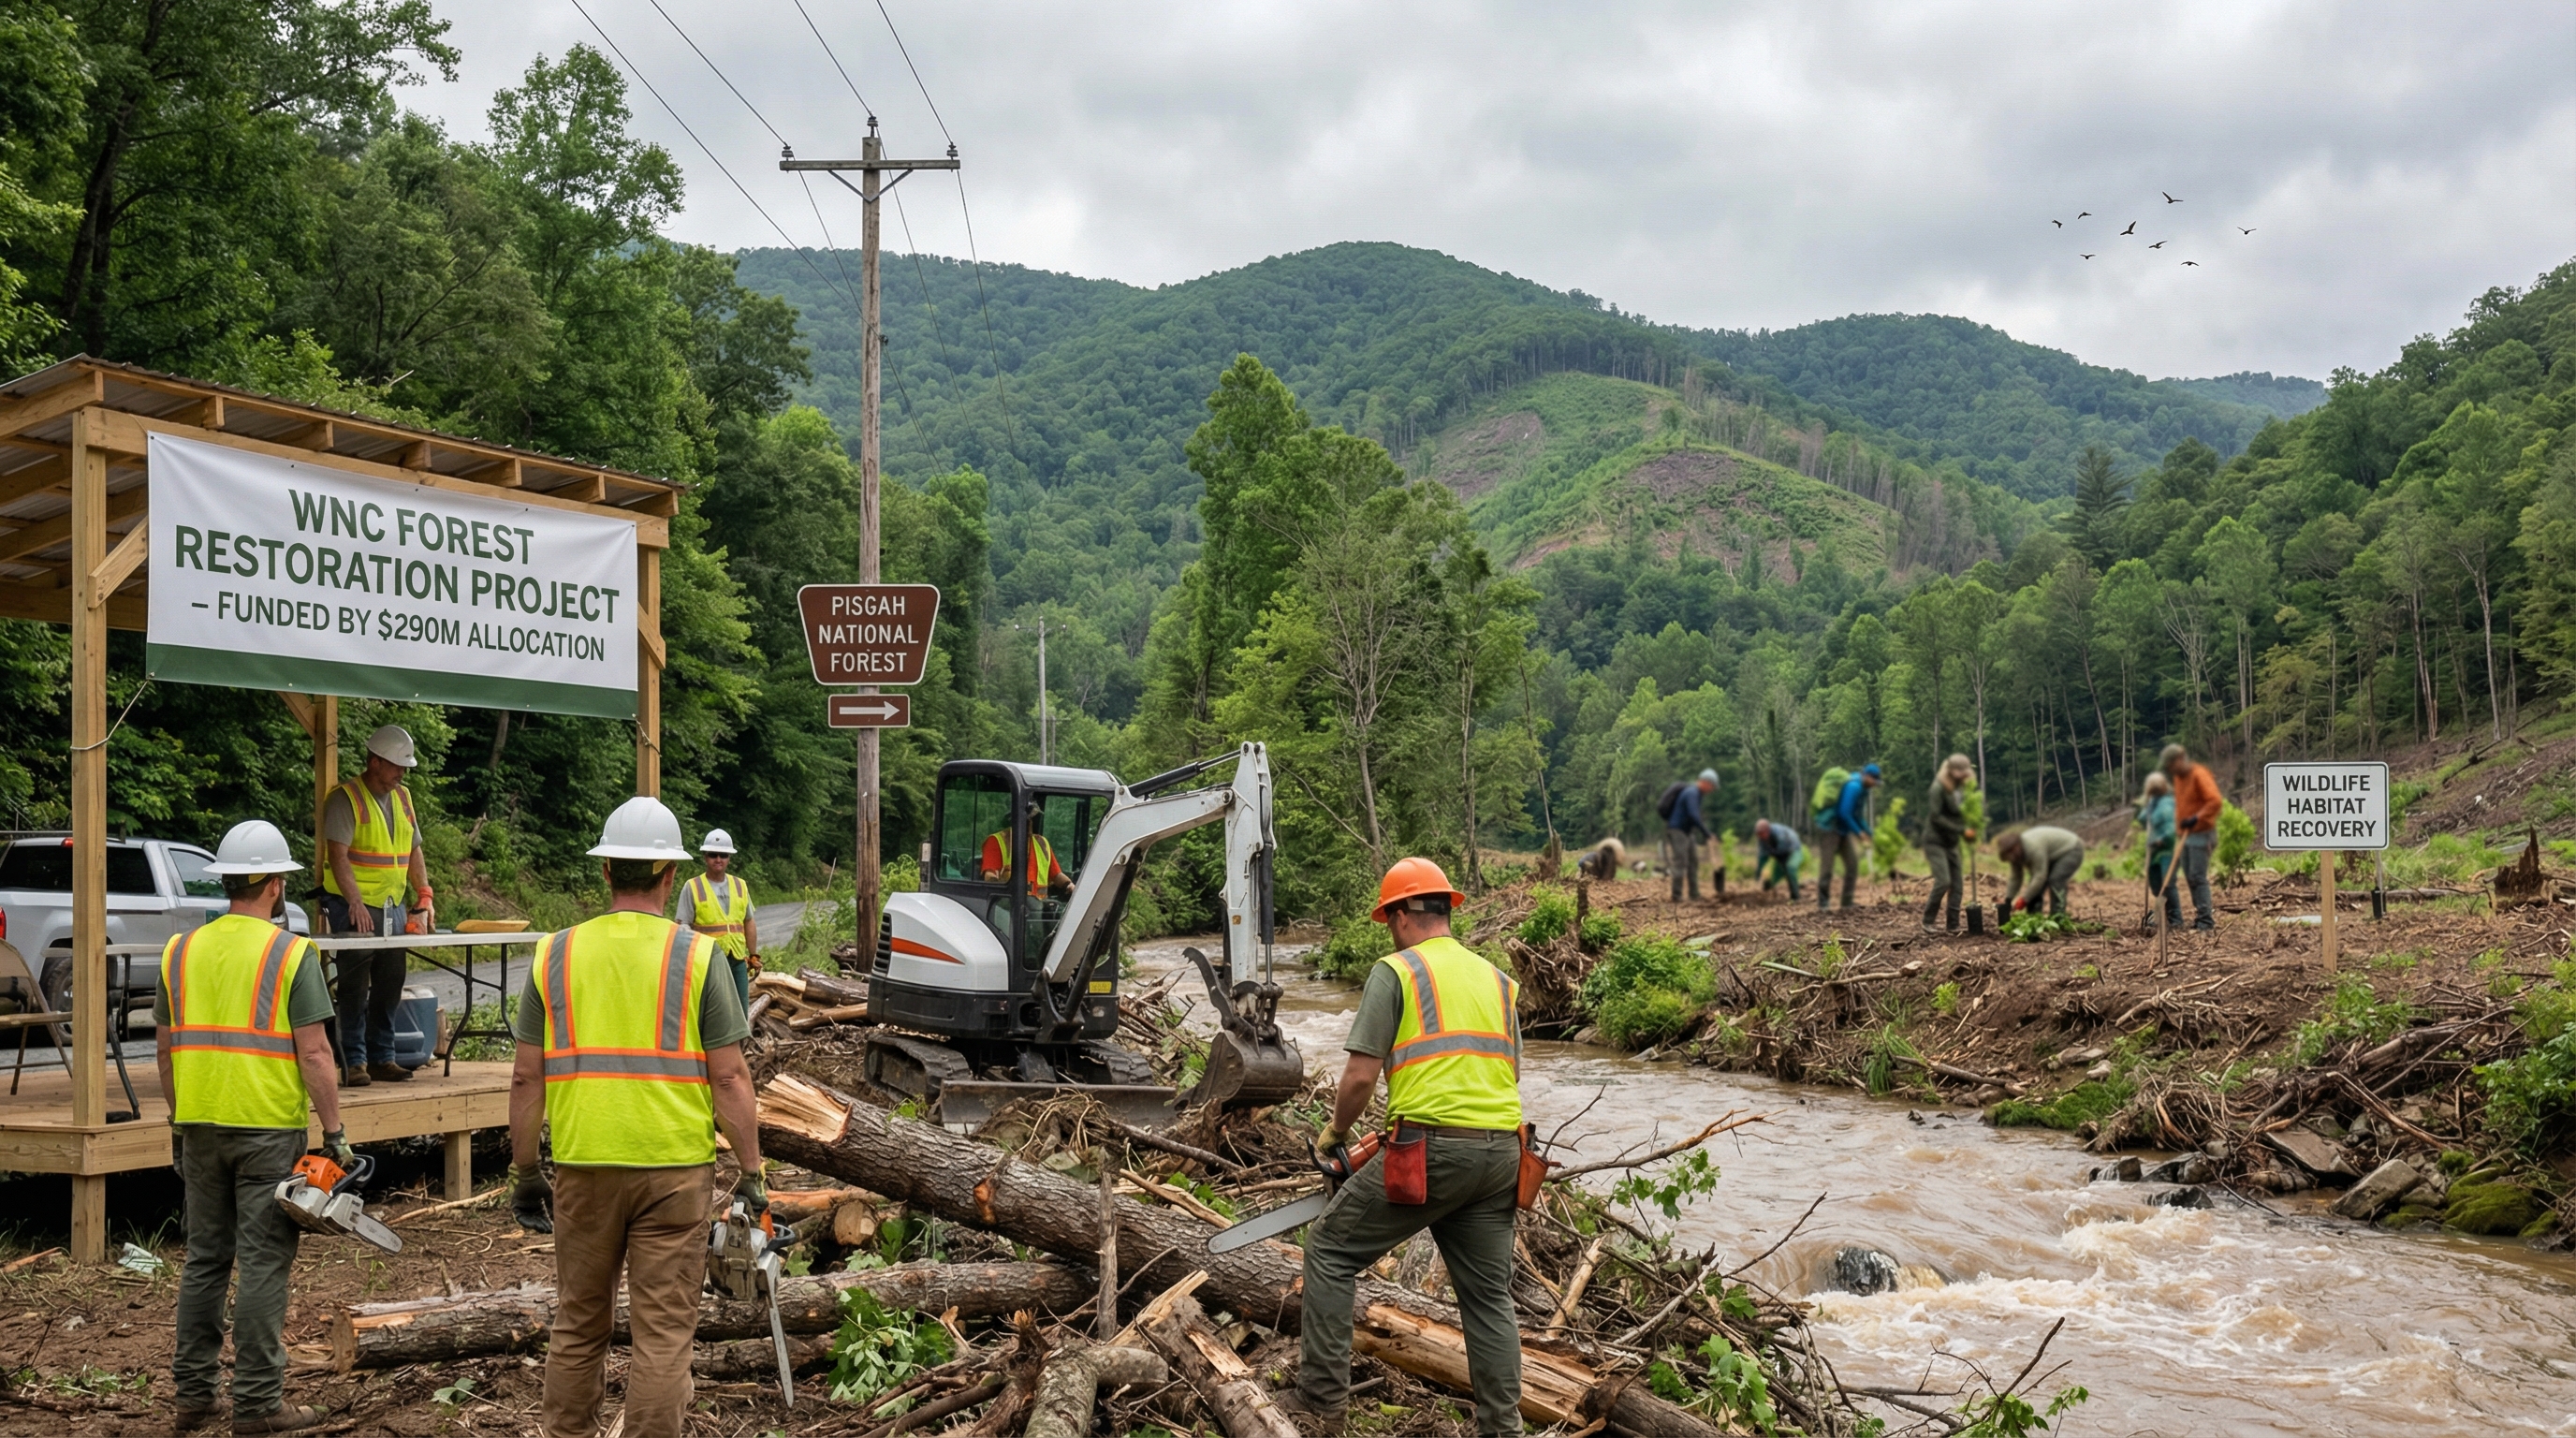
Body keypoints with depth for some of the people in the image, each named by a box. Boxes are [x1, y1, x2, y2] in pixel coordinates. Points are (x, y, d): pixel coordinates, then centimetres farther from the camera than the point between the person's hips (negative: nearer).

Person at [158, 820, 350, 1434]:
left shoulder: (181, 951, 7)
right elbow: (314, 1053, -13)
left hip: (201, 1128, 5)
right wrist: (336, 1134, -9)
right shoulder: (292, 954, -10)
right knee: (263, 1264, -1)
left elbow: (167, 1050, 12)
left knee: (204, 1260, 14)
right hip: (268, 1130, -5)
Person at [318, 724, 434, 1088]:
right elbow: (338, 856, -16)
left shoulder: (403, 798, 15)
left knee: (389, 987, 9)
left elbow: (413, 851, 20)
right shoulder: (346, 798, -8)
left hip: (394, 907, 7)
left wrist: (424, 895, 9)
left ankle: (382, 1058, 17)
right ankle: (354, 1062, -1)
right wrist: (355, 901, -26)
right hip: (356, 907, -7)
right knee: (355, 987, -5)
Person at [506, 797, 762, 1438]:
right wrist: (751, 1175, -1)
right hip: (674, 1169, -3)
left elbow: (526, 1079, 4)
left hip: (583, 1168, 3)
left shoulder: (555, 954, 2)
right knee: (663, 1333, 3)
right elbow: (729, 1079, -8)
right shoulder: (695, 956, -6)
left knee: (577, 1325, 17)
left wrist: (524, 1174, 13)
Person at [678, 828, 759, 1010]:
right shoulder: (692, 887, -3)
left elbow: (749, 924, 16)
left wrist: (754, 955, 15)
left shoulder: (740, 886, 11)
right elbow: (684, 928, -6)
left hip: (737, 961, 4)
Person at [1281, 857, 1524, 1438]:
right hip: (1501, 1152, 6)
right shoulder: (1499, 981, 18)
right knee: (1488, 1294, 15)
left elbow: (1361, 1076, -5)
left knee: (1332, 1251, 10)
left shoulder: (1395, 971, -1)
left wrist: (1333, 1134, 12)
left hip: (1431, 1150, -6)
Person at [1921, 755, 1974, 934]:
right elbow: (1936, 817, -22)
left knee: (1957, 883, 1)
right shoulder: (1939, 788, -16)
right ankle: (1927, 922, -4)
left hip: (1951, 843, 8)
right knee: (1943, 881, -17)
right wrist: (1962, 830, -23)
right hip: (1935, 841, -8)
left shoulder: (1957, 788, 8)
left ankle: (1954, 925, 5)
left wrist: (1968, 832, -3)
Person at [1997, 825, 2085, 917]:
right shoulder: (2016, 855, -8)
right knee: (2035, 886, 1)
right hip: (2053, 857, 9)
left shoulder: (2034, 847, -35)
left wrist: (2024, 900, -30)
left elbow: (2040, 877, -34)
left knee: (2055, 881, -25)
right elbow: (2015, 879, -3)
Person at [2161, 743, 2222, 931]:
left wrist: (2196, 818, -24)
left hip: (2201, 835, -9)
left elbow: (2215, 802, -23)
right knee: (2190, 878, 8)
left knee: (2198, 877, -11)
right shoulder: (2178, 778, 14)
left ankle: (2206, 920, -10)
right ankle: (2201, 916, 13)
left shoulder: (2199, 775, -13)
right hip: (2186, 835, 9)